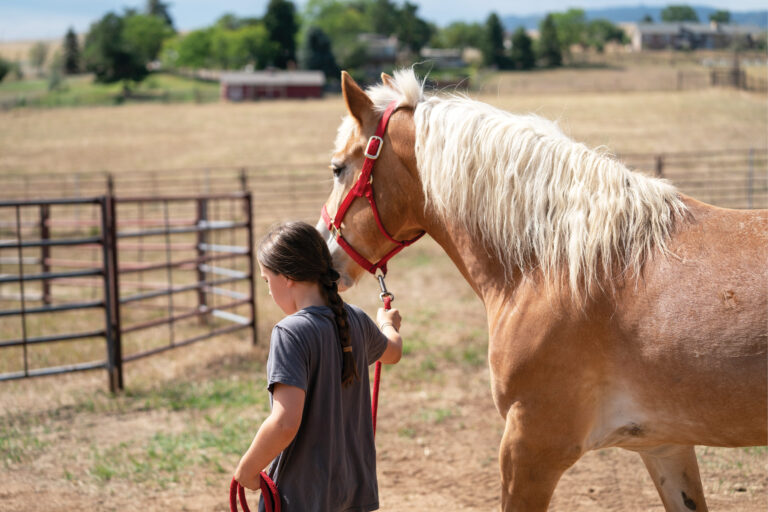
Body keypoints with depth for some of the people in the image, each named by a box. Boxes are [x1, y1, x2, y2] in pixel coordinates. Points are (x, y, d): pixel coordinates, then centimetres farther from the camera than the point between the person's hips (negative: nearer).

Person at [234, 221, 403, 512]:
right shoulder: (356, 321, 3)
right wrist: (388, 325, 50)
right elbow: (392, 352, 28)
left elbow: (285, 423, -29)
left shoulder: (291, 332, -20)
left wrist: (246, 470, -15)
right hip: (358, 487, 7)